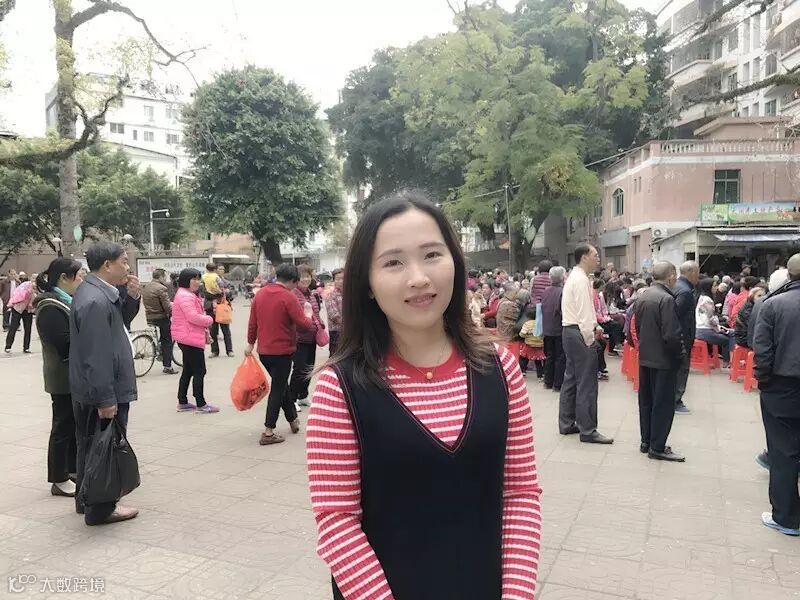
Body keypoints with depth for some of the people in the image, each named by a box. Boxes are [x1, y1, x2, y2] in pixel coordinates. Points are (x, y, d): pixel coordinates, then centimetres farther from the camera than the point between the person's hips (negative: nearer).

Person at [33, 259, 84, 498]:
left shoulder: (67, 302, 12)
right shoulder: (51, 308, -17)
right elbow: (66, 345, -23)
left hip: (76, 376, 9)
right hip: (64, 379, -9)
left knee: (76, 425, 16)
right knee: (63, 427, 1)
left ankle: (74, 470, 28)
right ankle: (59, 481, 12)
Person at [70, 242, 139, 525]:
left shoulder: (96, 292, 7)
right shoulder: (95, 300, -25)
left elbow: (115, 327, 15)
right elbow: (95, 356, -27)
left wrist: (131, 297, 0)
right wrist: (106, 399, -25)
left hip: (92, 391, 10)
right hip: (101, 393, -10)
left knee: (92, 447, 20)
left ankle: (87, 500, 35)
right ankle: (100, 509, 16)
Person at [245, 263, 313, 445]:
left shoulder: (260, 294, 4)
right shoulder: (288, 297, -16)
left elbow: (252, 322, 9)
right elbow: (304, 325, -16)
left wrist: (251, 344, 18)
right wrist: (308, 314, 4)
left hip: (263, 351, 7)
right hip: (282, 351, -7)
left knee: (281, 384, 22)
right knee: (278, 390, 2)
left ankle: (293, 419, 34)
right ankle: (268, 432, 3)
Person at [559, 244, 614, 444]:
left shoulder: (574, 277, 16)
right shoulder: (581, 280, -16)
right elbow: (584, 313, -20)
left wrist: (595, 326, 9)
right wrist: (590, 340, -16)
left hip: (570, 331, 11)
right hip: (579, 333, -11)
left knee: (571, 378, 15)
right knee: (586, 383, -6)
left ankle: (566, 424, 23)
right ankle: (588, 431, 0)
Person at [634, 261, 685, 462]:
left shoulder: (642, 296, 4)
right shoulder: (666, 299, -21)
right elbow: (671, 335, -23)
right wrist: (680, 353, -8)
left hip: (645, 357, 8)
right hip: (663, 360, -8)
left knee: (646, 400, 15)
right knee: (663, 403, 2)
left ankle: (646, 442, 25)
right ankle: (657, 447, 8)